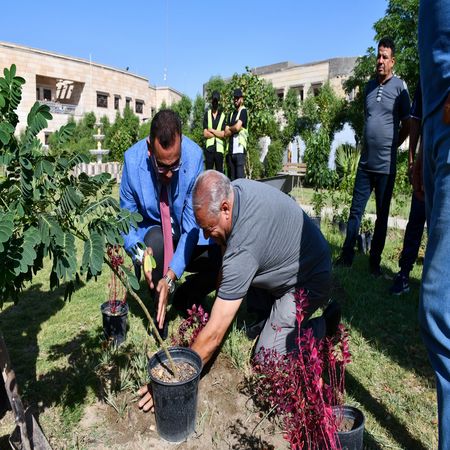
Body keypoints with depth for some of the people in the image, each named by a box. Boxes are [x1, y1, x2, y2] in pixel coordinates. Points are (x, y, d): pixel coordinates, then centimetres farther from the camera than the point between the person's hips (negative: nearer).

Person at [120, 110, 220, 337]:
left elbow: (191, 223, -24)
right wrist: (139, 251, -33)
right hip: (151, 233, -1)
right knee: (156, 240, -36)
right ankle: (159, 306, -9)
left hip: (185, 234, 1)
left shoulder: (194, 156, -24)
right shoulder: (133, 159, -21)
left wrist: (171, 276, -33)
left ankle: (184, 296, 8)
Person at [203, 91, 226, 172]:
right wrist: (218, 134, -4)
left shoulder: (223, 115, 4)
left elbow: (223, 134, -6)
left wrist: (211, 130, -4)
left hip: (219, 149, -1)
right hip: (209, 148, 1)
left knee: (219, 172, 3)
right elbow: (205, 134, -1)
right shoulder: (207, 114, 8)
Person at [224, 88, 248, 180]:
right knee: (231, 178, 8)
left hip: (240, 149, -7)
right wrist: (234, 129, -5)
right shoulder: (231, 114, 20)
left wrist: (230, 128, 6)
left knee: (240, 177, -9)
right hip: (231, 150, 7)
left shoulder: (243, 111, 0)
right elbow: (226, 133, 11)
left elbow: (237, 127, -13)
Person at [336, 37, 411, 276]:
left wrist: (391, 146, 4)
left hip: (386, 164, -4)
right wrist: (368, 146, 15)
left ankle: (375, 262, 15)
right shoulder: (369, 86, 12)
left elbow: (407, 125, 1)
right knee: (355, 210, 5)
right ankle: (346, 255, 13)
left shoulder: (399, 87, -4)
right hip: (365, 161, 4)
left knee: (382, 216, 5)